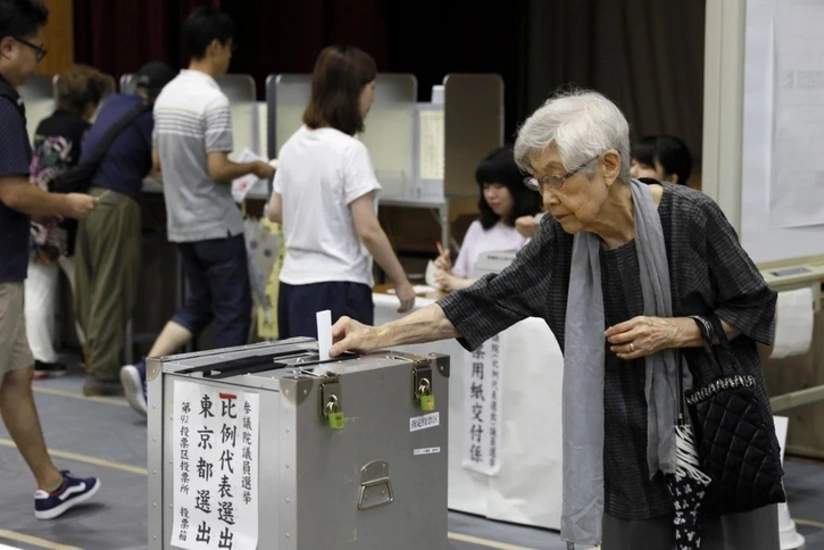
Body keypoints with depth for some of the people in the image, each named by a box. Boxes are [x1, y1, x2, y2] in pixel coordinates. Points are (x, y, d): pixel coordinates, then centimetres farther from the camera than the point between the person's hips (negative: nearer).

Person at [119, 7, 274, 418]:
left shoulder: (167, 95, 6)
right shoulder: (213, 100, -19)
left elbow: (158, 160, 13)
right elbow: (218, 169, -22)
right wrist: (254, 167, -5)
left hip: (181, 223, 8)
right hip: (217, 225, -8)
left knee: (198, 305, 18)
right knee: (233, 313, 5)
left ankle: (145, 371, 3)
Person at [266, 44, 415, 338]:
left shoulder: (293, 145, 7)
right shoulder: (349, 150, -15)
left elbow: (275, 212, 18)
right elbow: (368, 231, -17)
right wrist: (401, 282, -7)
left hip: (293, 284, 8)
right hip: (337, 289, -8)